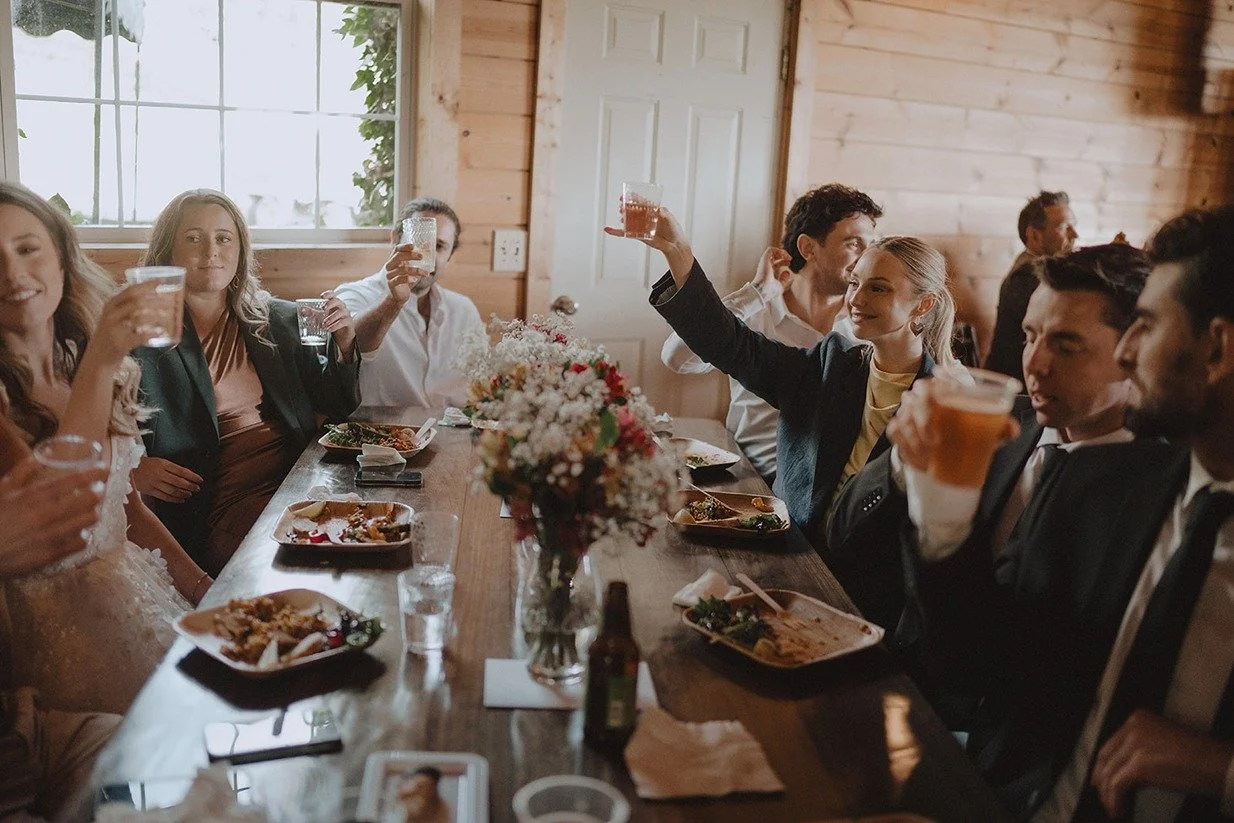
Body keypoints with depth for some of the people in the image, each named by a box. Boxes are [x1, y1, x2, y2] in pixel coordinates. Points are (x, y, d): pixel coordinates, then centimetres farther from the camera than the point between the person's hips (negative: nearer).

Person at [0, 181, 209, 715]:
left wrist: (206, 589, 8)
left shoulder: (110, 371, 7)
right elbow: (52, 511, -24)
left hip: (135, 593, 6)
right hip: (53, 625, -6)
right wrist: (100, 363, -29)